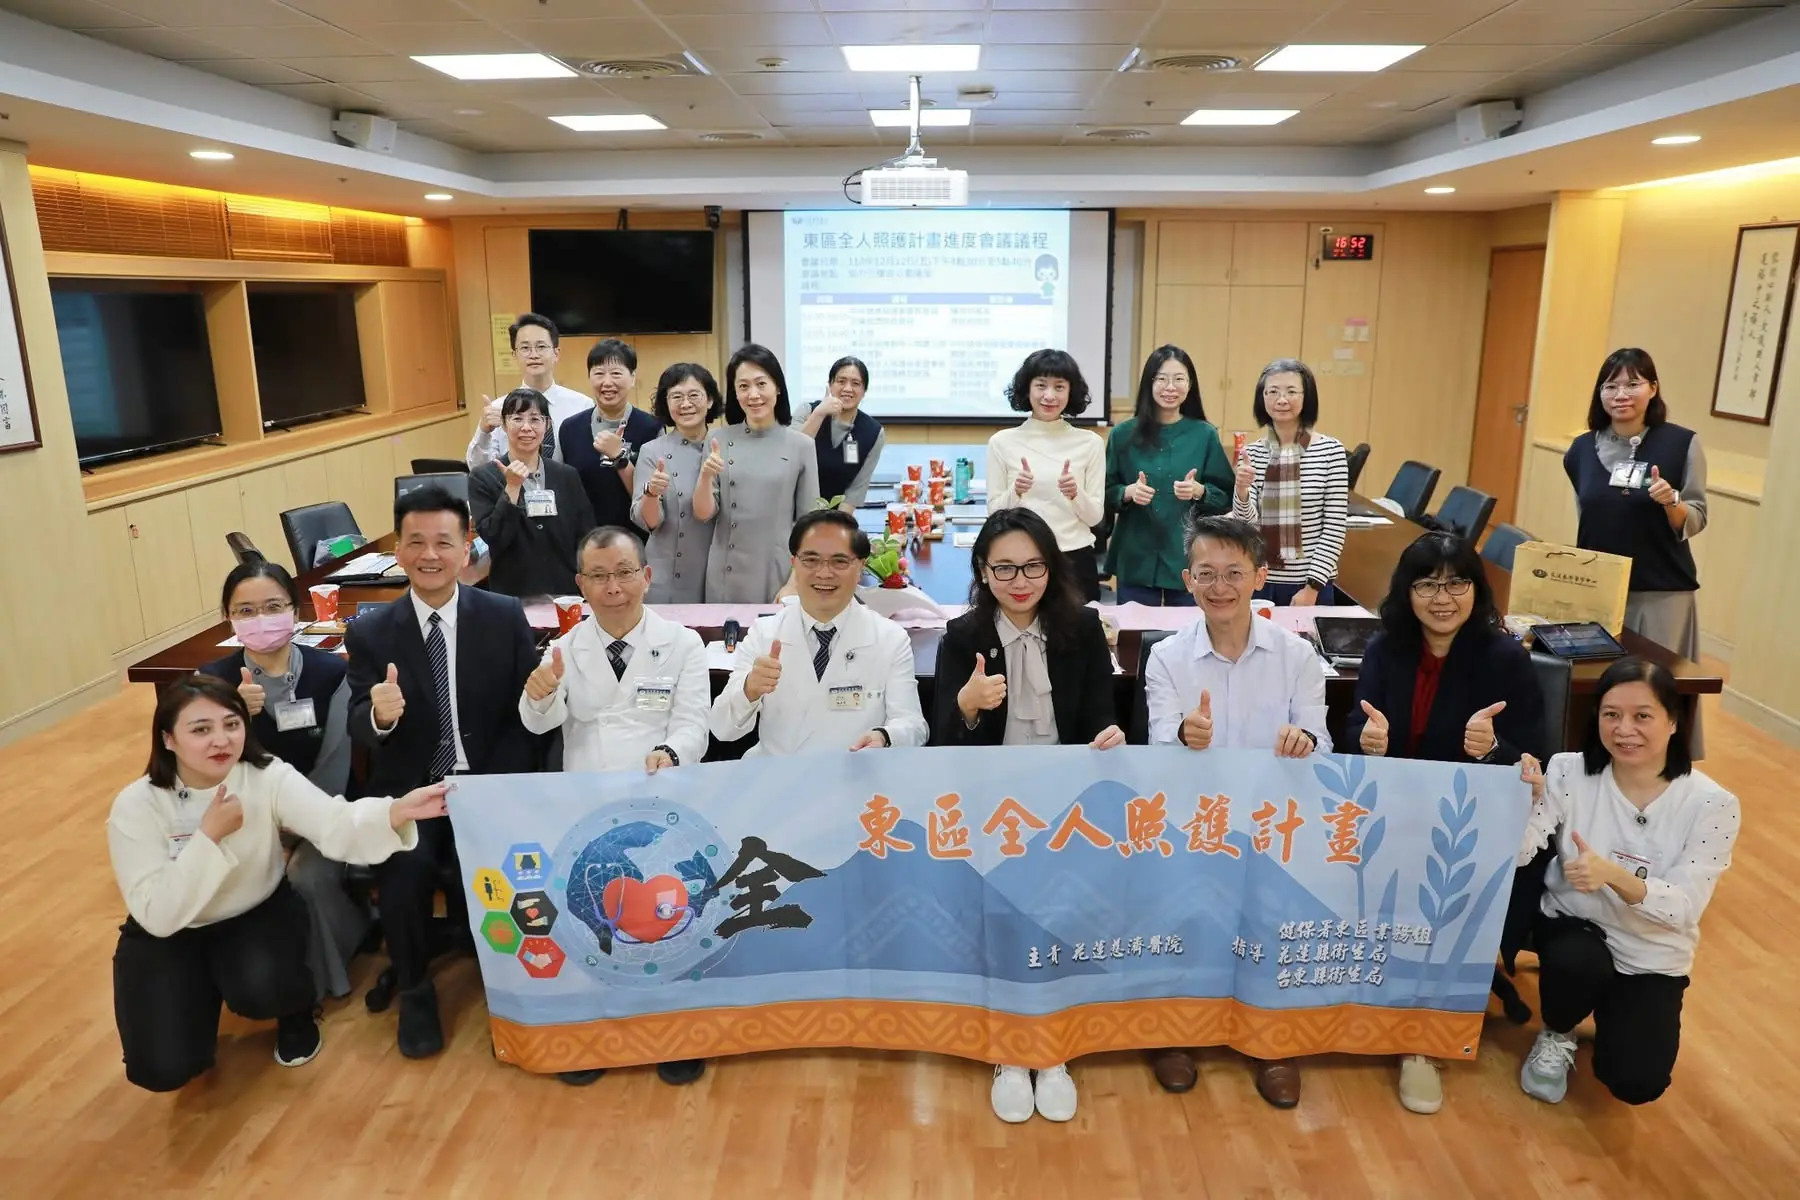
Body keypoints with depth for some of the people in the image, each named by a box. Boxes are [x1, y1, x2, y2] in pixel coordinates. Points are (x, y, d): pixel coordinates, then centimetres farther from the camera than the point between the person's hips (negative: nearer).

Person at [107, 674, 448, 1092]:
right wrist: (209, 836, -32)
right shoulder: (136, 806, -20)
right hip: (168, 935, 1)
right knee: (164, 1067, -14)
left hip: (258, 913, 0)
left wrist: (397, 812, -59)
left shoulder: (267, 776, -20)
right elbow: (157, 916, -26)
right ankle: (202, 992, 20)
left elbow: (337, 826, -38)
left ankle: (296, 1011, 6)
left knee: (262, 988, -32)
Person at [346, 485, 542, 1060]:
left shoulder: (505, 617, -1)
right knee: (406, 865, -28)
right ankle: (415, 992, 2)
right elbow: (360, 730, -6)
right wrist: (379, 716, -32)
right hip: (408, 791, 1)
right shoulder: (369, 632, 0)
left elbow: (526, 714, -1)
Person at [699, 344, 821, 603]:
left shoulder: (801, 446, -4)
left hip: (779, 578, -1)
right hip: (726, 580, 1)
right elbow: (703, 514, 0)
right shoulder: (718, 441, 1)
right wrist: (705, 476, -17)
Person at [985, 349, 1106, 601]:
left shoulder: (1090, 443, 1)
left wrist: (1076, 494, -18)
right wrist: (1015, 493, -19)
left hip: (1075, 561, 1)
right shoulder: (1002, 442, -1)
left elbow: (1096, 516, 1)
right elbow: (994, 513, 0)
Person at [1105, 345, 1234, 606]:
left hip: (1189, 560, 0)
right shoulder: (1124, 434, 1)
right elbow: (1105, 494, 6)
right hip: (1136, 560, 0)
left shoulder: (1205, 435, 1)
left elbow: (1227, 498, 3)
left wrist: (1199, 491, -16)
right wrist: (1128, 492, -14)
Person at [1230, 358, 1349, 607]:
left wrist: (1312, 586, -10)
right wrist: (1242, 490, -25)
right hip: (1259, 583, 2)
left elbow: (1335, 528, -6)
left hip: (1312, 585, -2)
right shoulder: (1252, 453, 1)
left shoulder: (1331, 451, -5)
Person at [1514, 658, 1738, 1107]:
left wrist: (1614, 876, -41)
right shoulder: (1569, 772, -15)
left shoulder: (1712, 804, -16)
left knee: (1635, 1083, -13)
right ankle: (1556, 1037, 0)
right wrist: (1526, 800, -42)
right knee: (1577, 962, -34)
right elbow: (1516, 855, -22)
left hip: (1653, 959, 1)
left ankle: (1615, 1010, 22)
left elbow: (1684, 907, -22)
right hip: (1574, 926, 0)